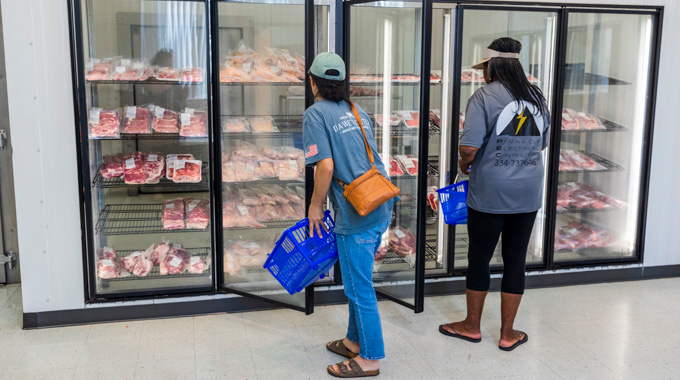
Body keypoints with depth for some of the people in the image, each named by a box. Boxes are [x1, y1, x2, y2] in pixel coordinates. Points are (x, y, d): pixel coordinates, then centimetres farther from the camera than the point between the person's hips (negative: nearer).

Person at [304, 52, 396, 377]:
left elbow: (326, 167, -18)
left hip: (357, 215, -8)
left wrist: (315, 206, -4)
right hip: (382, 206, 9)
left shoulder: (316, 114, -9)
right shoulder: (357, 112, 14)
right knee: (357, 280, 22)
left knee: (359, 287, 5)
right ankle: (355, 341, 36)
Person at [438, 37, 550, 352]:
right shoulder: (537, 98, 7)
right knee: (515, 259, 12)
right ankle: (508, 333, 23)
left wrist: (464, 164, 0)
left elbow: (469, 149, -20)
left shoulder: (484, 97, -12)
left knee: (479, 258, 11)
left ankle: (472, 325, 27)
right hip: (528, 194, 5)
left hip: (490, 193, -5)